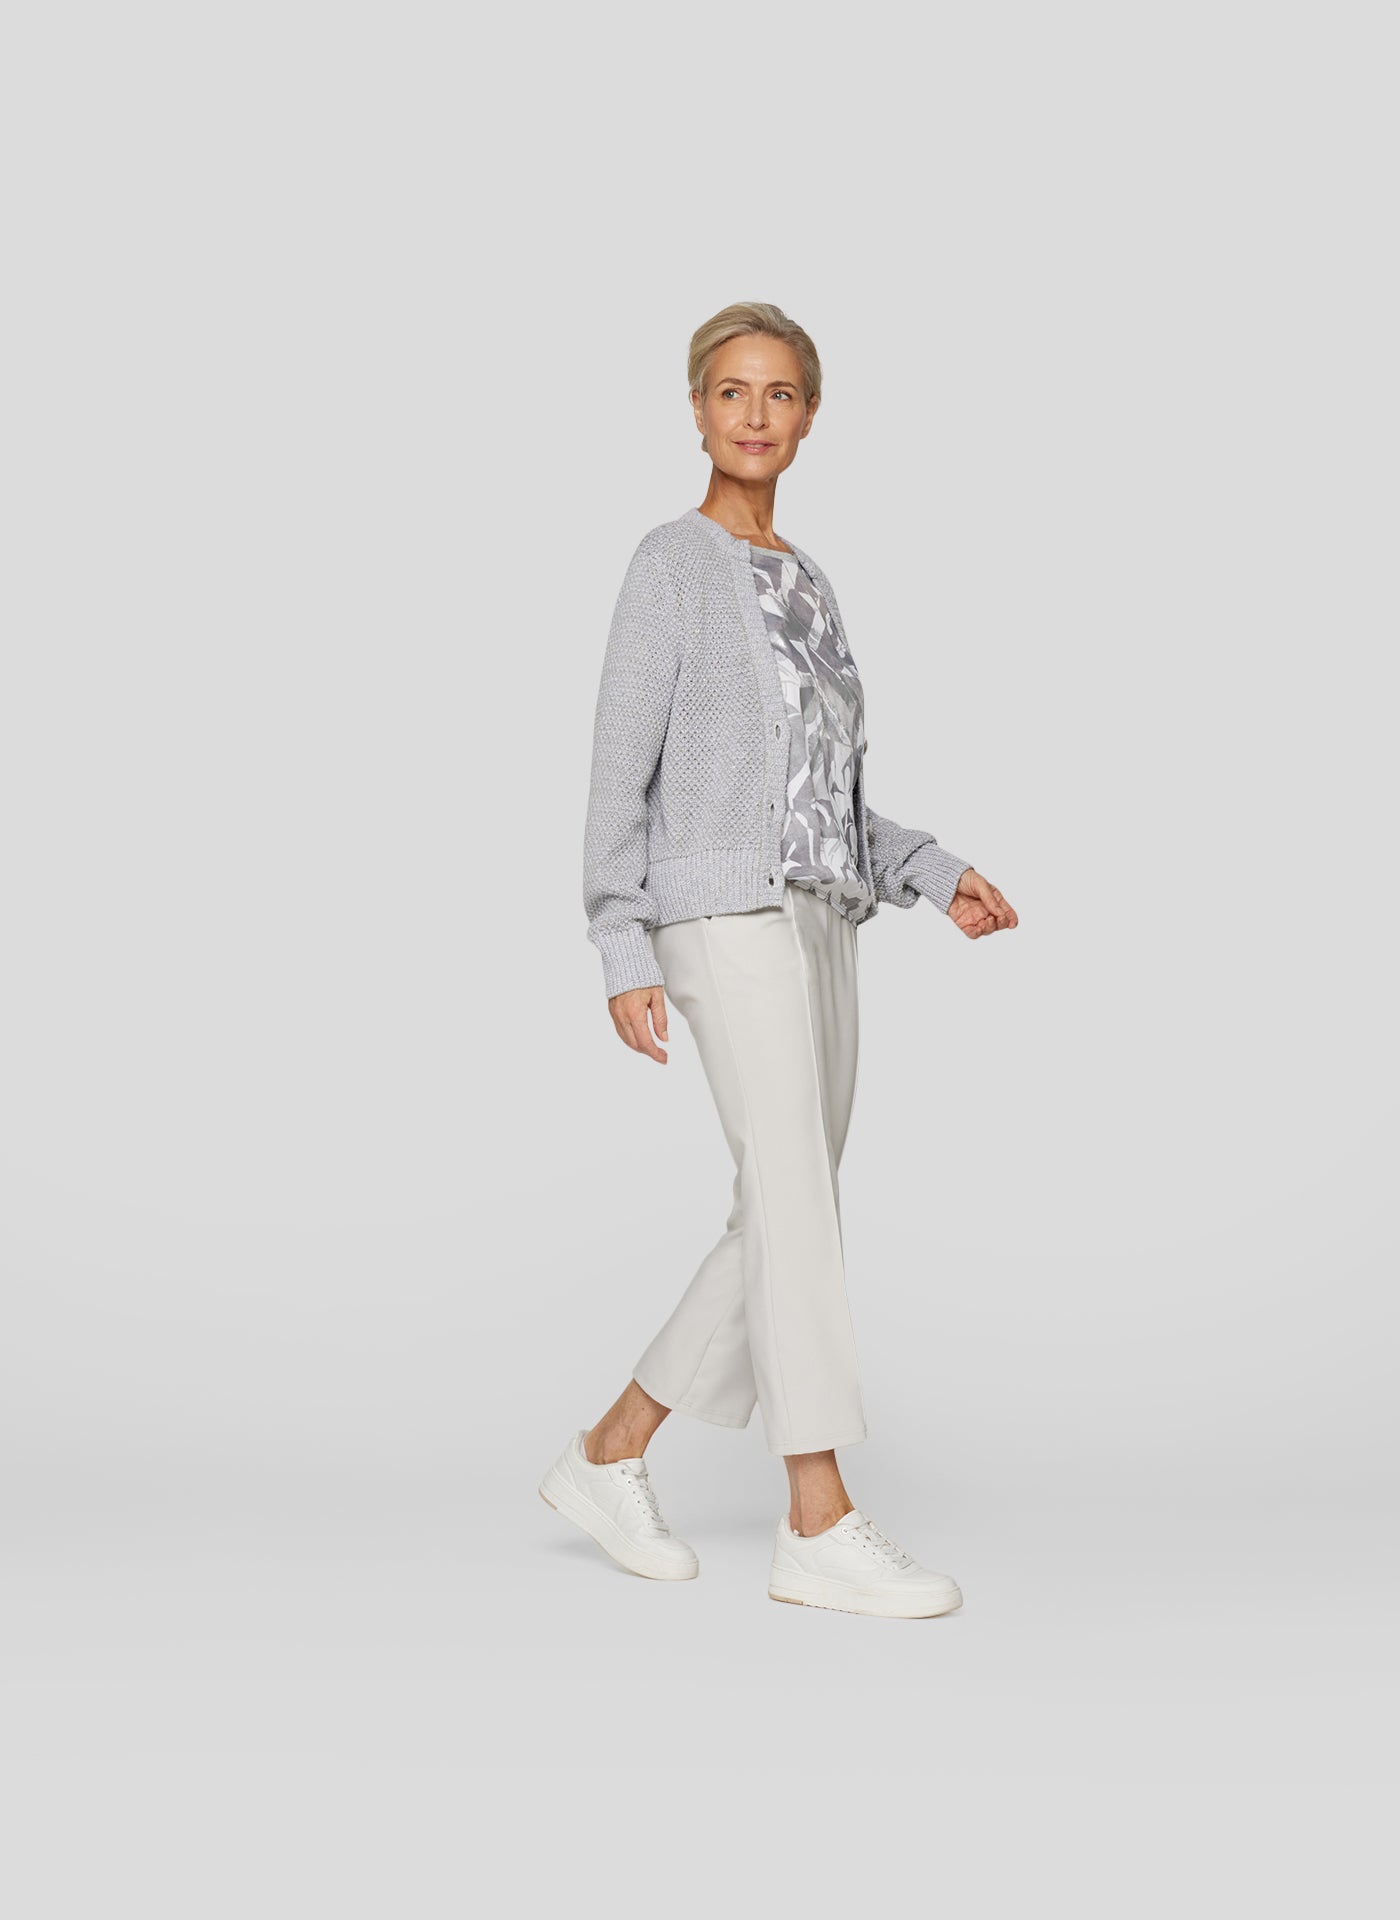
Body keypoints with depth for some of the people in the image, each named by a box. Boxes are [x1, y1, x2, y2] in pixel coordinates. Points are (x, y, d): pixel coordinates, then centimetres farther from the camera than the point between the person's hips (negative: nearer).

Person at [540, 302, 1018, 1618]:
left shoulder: (805, 585, 21)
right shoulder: (672, 563, 1)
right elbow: (621, 767, -5)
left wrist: (934, 877, 11)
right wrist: (622, 953, -12)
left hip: (818, 918, 7)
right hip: (722, 914, -7)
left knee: (785, 1218, 5)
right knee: (794, 1191, -13)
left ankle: (608, 1455, 17)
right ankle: (821, 1525, -10)